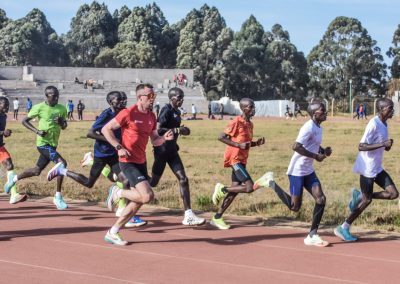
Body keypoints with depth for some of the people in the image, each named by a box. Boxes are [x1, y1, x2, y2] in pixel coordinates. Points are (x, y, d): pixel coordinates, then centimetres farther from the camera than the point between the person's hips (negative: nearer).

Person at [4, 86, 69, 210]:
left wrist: (61, 122, -9)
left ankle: (14, 178, 43)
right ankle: (58, 197, -14)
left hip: (53, 144, 7)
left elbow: (64, 126, 15)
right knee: (62, 163, -23)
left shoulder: (61, 109, 4)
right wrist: (37, 131, -15)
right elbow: (24, 121, -2)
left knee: (37, 170, 18)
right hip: (43, 143, -7)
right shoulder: (39, 107, -10)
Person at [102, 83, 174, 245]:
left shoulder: (151, 116, 9)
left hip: (141, 162, 8)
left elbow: (154, 140, 16)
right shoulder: (128, 113, -14)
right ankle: (117, 193, 4)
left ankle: (112, 233, 20)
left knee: (137, 202, 10)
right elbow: (106, 129, -10)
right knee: (147, 196, -21)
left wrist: (164, 138, -5)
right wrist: (119, 147, -18)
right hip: (128, 162, -8)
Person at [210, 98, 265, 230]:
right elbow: (221, 137, -17)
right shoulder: (237, 122, -13)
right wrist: (239, 145, -23)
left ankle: (217, 218, 16)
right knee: (249, 187, -18)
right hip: (234, 158, -9)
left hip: (242, 160, 9)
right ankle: (222, 190, 0)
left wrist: (257, 143, 5)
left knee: (235, 188, 8)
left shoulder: (249, 124, 13)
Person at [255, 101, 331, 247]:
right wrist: (315, 156, -22)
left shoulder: (318, 127, 9)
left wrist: (324, 151, 4)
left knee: (321, 199, -5)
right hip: (297, 171, -9)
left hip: (309, 171, 9)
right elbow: (296, 147, -28)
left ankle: (312, 236, 2)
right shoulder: (309, 127, -20)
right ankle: (271, 183, 15)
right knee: (294, 207, -1)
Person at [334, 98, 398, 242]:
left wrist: (387, 145, -5)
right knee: (367, 200, -1)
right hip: (368, 168, -8)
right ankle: (343, 228, 12)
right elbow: (361, 146, -25)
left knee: (393, 194, 0)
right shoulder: (373, 124, -20)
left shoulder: (384, 124, 8)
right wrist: (383, 144, -28)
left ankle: (359, 196, 13)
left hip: (377, 168, 9)